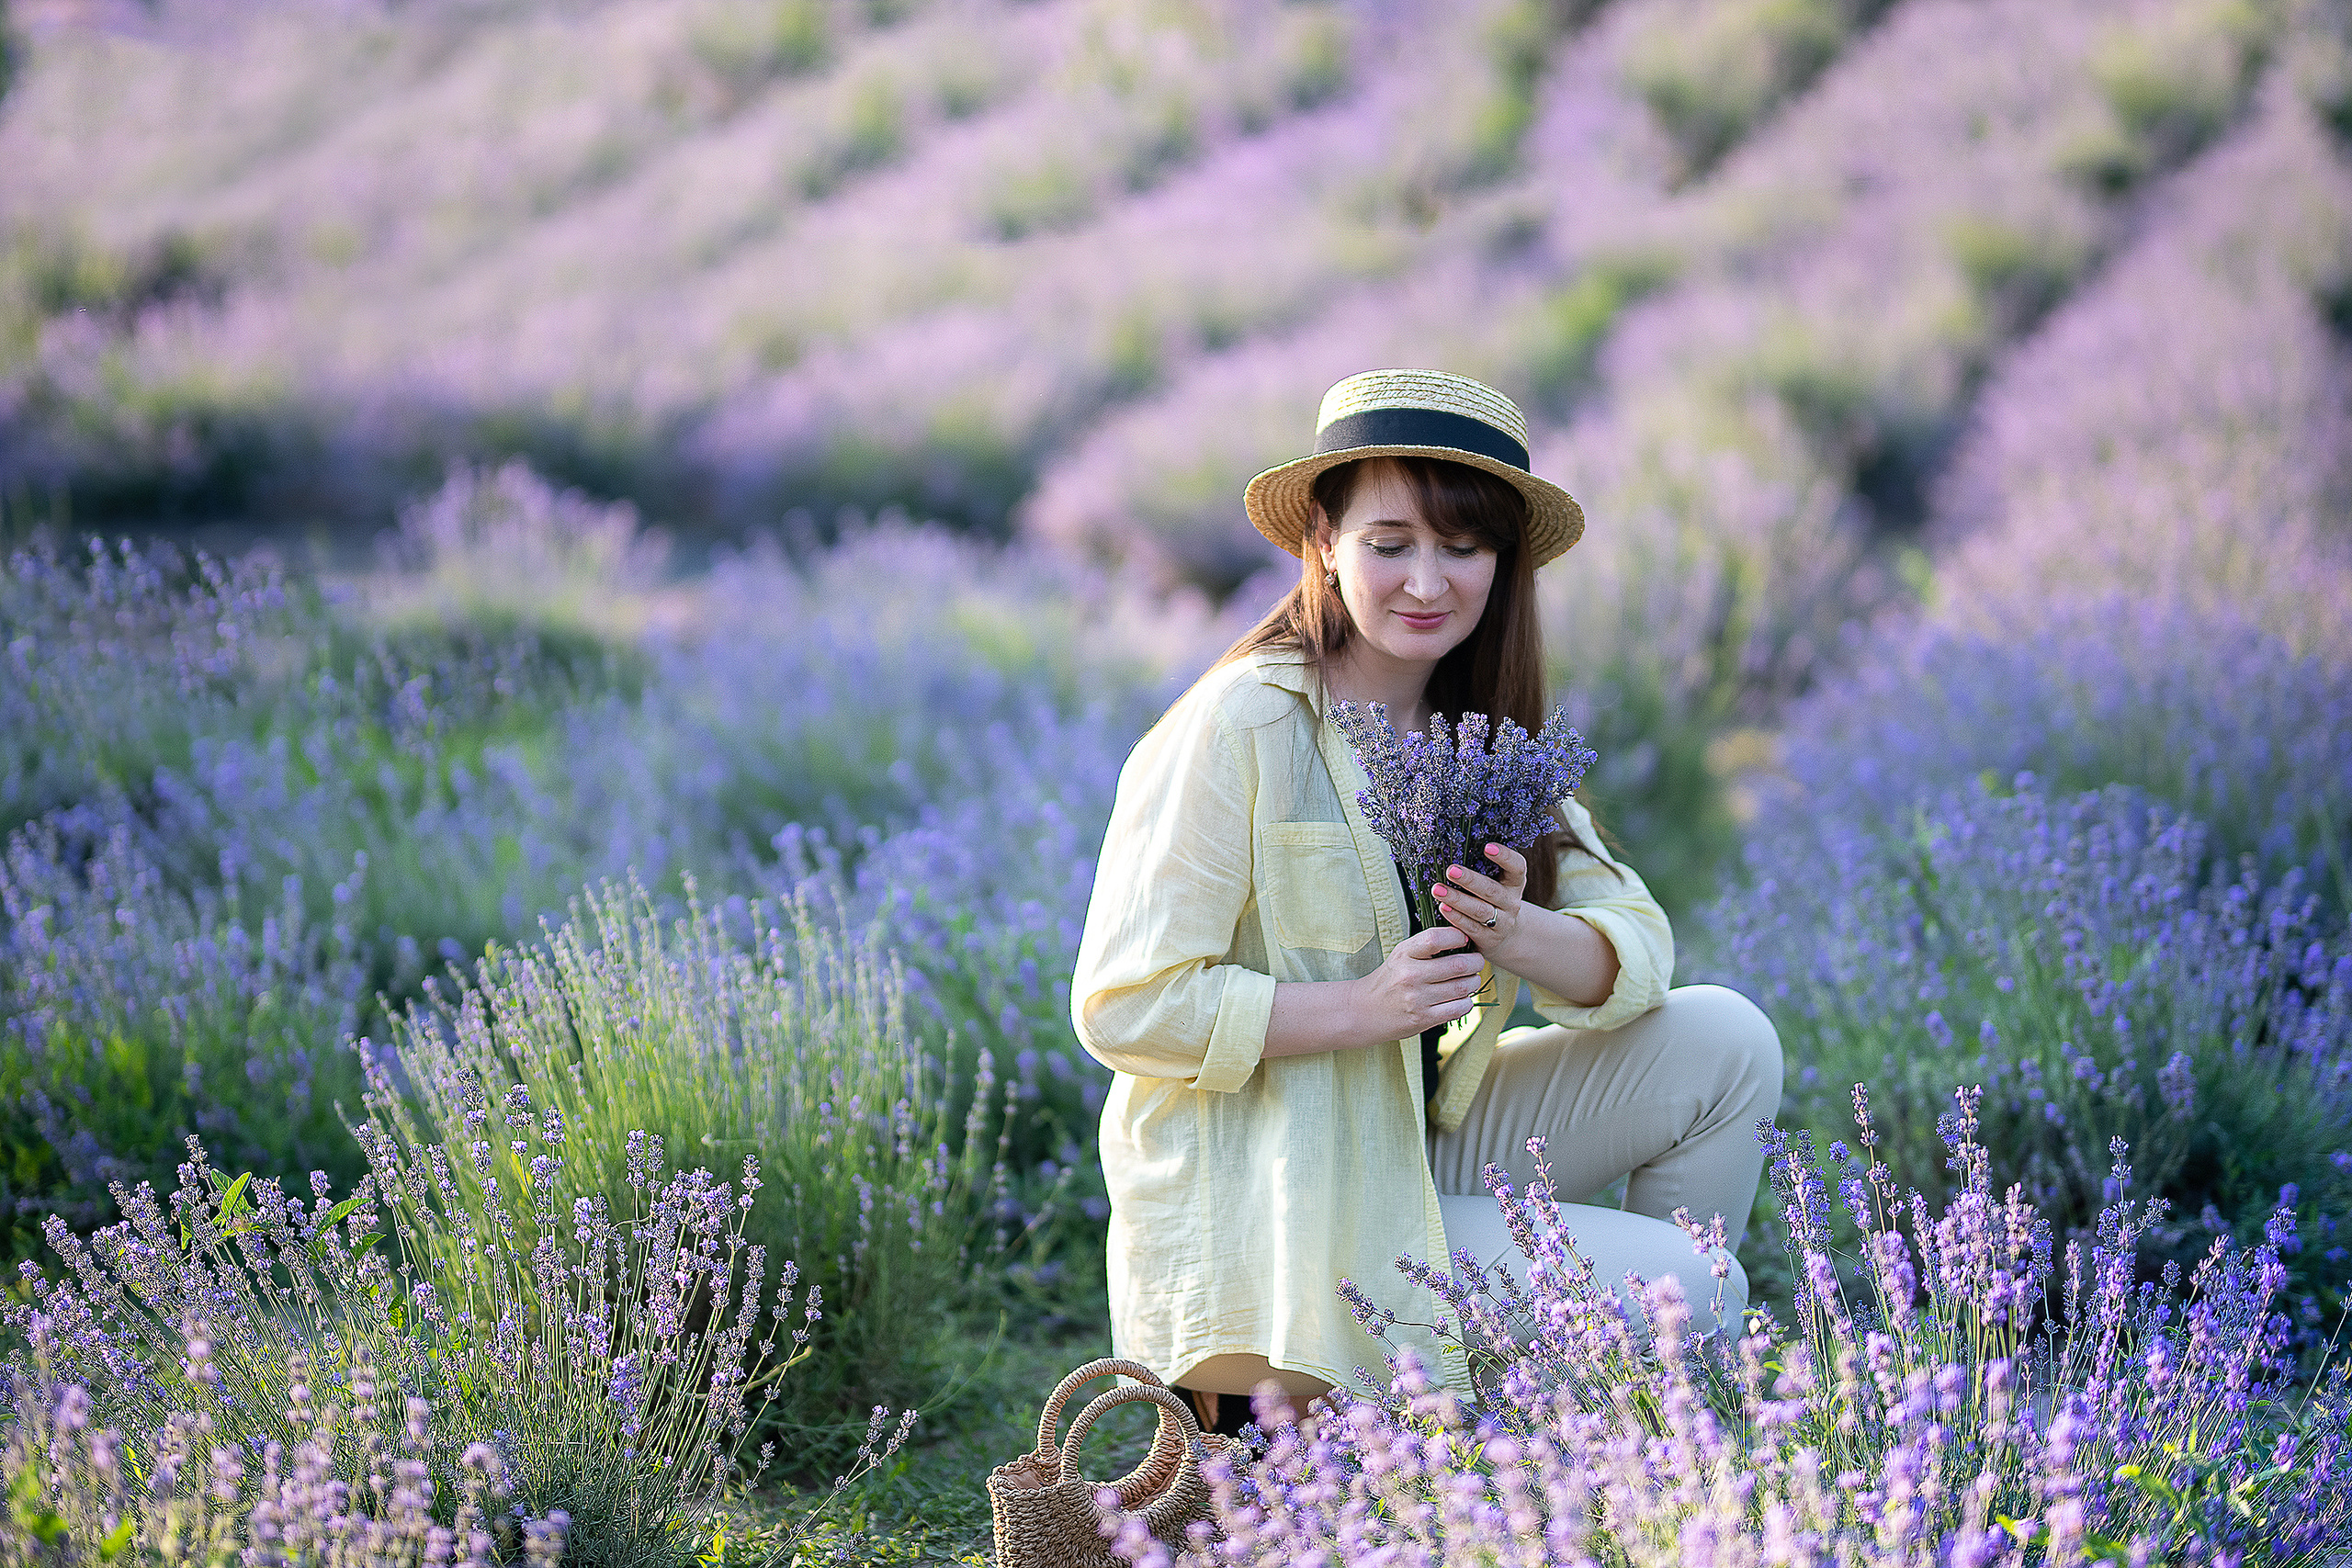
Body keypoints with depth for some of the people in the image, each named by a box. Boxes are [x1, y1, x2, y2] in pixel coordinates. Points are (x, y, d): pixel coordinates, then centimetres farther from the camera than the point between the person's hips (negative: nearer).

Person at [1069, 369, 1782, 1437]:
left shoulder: (1483, 734, 5)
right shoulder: (1238, 728, -17)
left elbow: (1639, 947, -3)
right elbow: (1121, 1007, -19)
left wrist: (1518, 935, -25)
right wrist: (1365, 1005, -27)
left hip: (1423, 1146, 7)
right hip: (1270, 1216, -7)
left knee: (1723, 1041, -3)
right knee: (1682, 1293, -14)